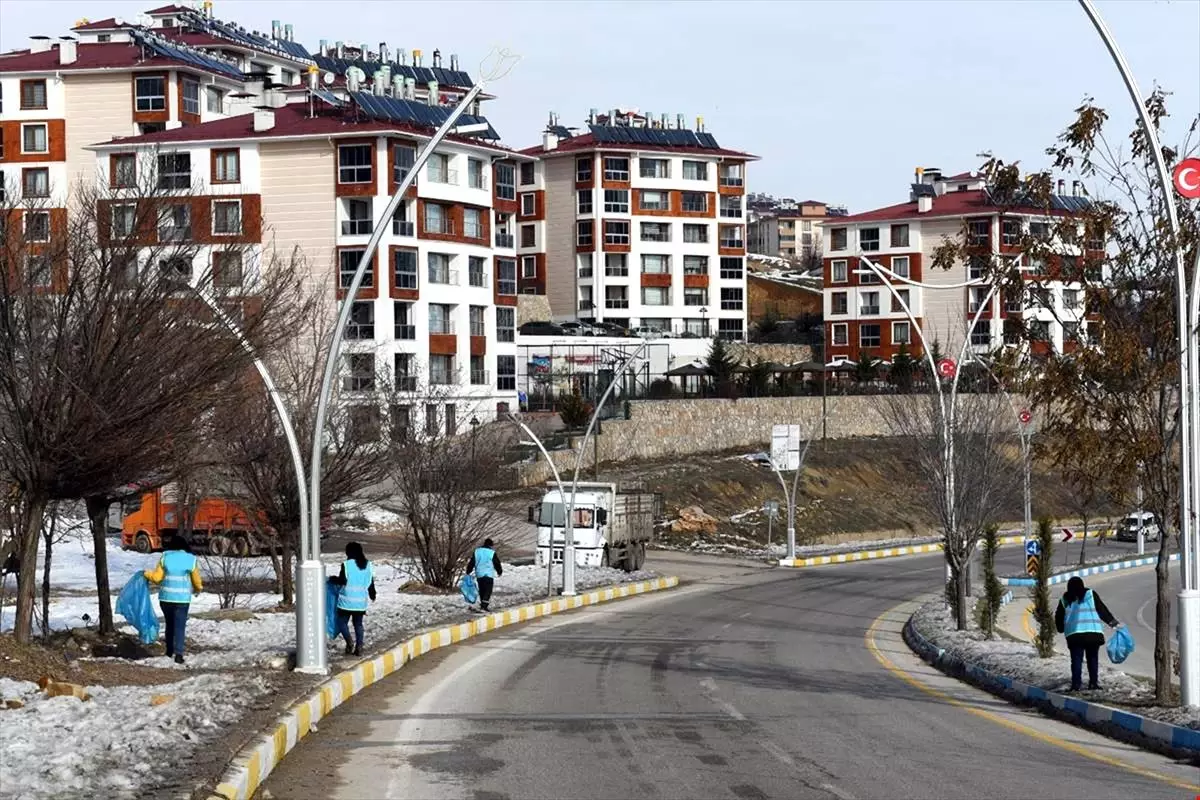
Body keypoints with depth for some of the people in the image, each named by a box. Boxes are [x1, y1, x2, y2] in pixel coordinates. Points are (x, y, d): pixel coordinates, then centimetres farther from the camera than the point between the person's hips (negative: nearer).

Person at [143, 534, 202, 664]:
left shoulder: (165, 557, -1)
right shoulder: (191, 559, -2)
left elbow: (157, 577, -2)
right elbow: (196, 581, 4)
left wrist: (147, 573, 19)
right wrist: (198, 588, 26)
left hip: (166, 597, 2)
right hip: (182, 598, -2)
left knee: (169, 624, 20)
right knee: (179, 626, 1)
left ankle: (169, 651, 29)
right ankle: (178, 653, -10)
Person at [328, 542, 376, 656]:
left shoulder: (346, 565, -13)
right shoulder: (368, 566, 4)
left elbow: (342, 581, -14)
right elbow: (371, 583, 11)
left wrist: (332, 579, 6)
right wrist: (373, 595, 27)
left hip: (347, 601, -5)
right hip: (361, 602, 5)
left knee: (342, 622, 7)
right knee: (358, 624, 14)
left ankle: (349, 643, -11)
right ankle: (359, 647, 10)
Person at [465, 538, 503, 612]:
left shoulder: (477, 551, 5)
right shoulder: (492, 553, -6)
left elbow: (471, 563, 8)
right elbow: (497, 564, 2)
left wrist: (468, 572, 16)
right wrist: (500, 572, 19)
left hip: (479, 575, 5)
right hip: (489, 575, -5)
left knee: (482, 591, 16)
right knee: (488, 591, -4)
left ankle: (483, 606, 23)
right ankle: (483, 607, -15)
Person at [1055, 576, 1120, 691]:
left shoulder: (1065, 600, 11)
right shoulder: (1090, 594, 5)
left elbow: (1058, 618, 16)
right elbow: (1102, 610, 4)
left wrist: (1062, 629, 34)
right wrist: (1113, 622, 12)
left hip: (1074, 635, 1)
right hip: (1093, 633, -1)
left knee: (1076, 659, 2)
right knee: (1093, 658, 11)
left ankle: (1076, 684, -7)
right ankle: (1093, 682, 12)